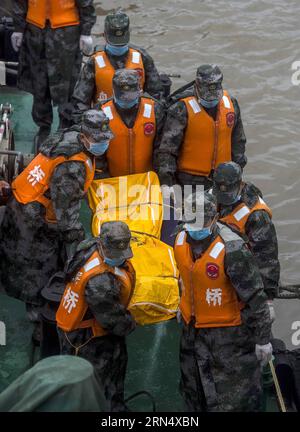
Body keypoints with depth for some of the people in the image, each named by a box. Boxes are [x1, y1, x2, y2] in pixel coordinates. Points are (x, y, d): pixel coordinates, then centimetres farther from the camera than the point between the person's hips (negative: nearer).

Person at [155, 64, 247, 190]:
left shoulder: (231, 104, 2)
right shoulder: (182, 110, -15)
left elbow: (238, 140, 15)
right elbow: (167, 147, -14)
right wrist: (166, 177, -17)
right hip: (192, 178, -5)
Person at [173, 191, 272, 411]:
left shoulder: (232, 250, -28)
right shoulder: (181, 240, -6)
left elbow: (255, 296, -21)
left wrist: (263, 339, -17)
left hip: (228, 333, -7)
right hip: (192, 329, 7)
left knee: (233, 399, 3)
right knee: (194, 393, 23)